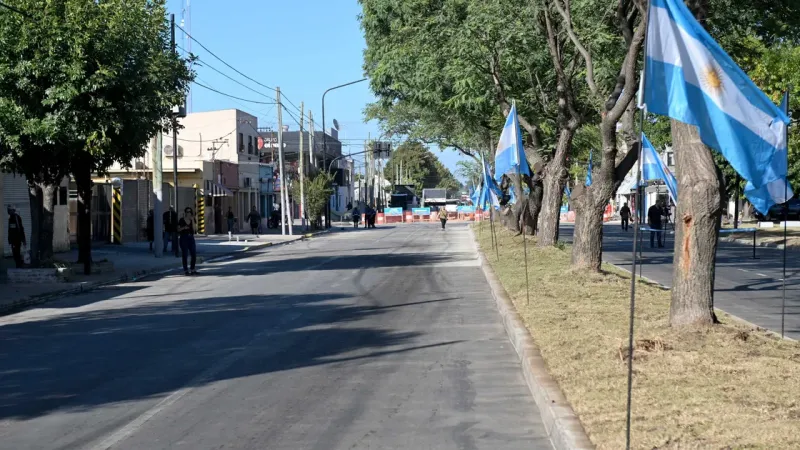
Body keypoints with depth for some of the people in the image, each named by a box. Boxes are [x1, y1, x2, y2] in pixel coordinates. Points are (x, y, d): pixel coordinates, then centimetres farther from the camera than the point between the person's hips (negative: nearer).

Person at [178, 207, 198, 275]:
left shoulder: (192, 219, 6)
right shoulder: (182, 220, -3)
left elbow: (194, 229, -6)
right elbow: (178, 229, 0)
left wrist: (192, 220, -12)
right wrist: (184, 228, -18)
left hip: (191, 238, 4)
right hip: (184, 238, -4)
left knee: (194, 255, 2)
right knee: (185, 255, -2)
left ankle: (192, 269, 14)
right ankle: (186, 270, 4)